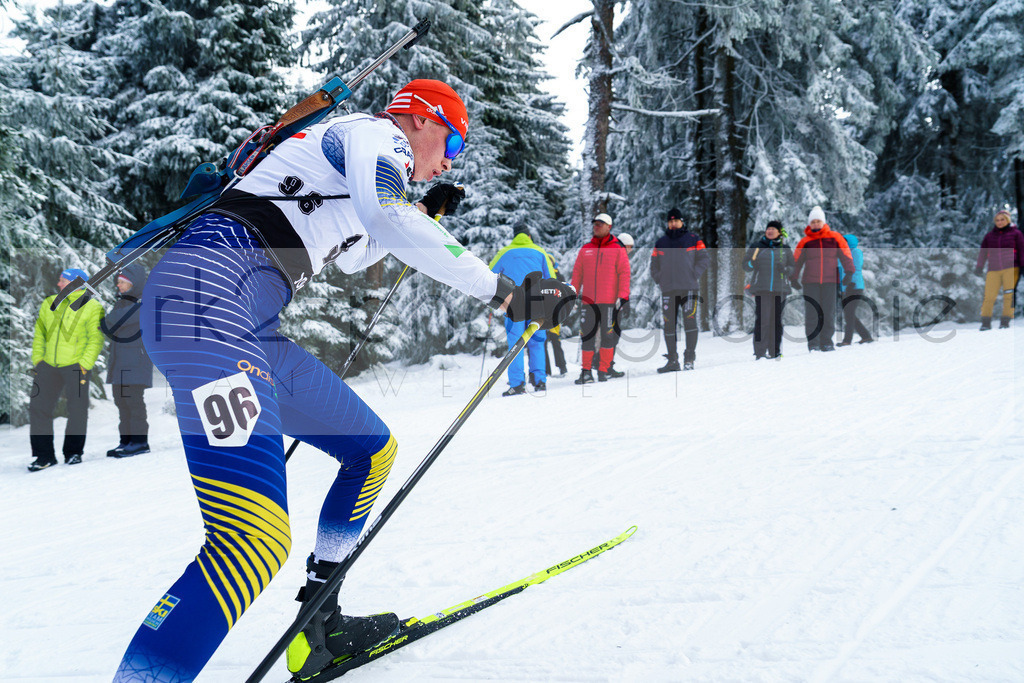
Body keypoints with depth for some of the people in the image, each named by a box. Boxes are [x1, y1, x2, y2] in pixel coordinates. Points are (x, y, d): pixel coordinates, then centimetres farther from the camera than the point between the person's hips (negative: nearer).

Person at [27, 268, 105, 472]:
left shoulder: (92, 307, -1)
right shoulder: (49, 303, 13)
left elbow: (96, 339, -6)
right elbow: (39, 334, 18)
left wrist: (84, 364, -14)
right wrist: (37, 359, 8)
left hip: (75, 365, -4)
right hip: (48, 366, 4)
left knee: (77, 410, 0)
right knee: (38, 407, -2)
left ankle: (73, 452, 16)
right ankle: (44, 455, 4)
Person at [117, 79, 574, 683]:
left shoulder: (351, 154, 33)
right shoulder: (376, 133, 4)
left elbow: (354, 257, 48)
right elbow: (389, 218, -18)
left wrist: (425, 213, 42)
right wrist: (503, 293, -16)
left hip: (253, 330, 11)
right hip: (208, 294, -11)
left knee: (374, 452, 22)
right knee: (256, 542, -28)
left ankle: (318, 625, 27)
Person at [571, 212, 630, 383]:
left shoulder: (617, 249, 3)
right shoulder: (585, 249, 13)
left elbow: (624, 273, -1)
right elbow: (577, 273, 16)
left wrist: (623, 298, -8)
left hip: (609, 301, -3)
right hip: (589, 300, 3)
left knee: (608, 336, -1)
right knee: (587, 336, 1)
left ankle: (604, 370, 8)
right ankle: (586, 372, 8)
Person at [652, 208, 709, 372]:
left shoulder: (693, 240, 6)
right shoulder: (660, 243, 14)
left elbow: (704, 259, 5)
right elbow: (654, 266, 19)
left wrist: (693, 276, -5)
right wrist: (660, 280, 3)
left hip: (689, 288, -3)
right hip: (668, 290, 3)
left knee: (690, 321, -9)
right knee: (668, 325, 0)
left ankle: (689, 358, -4)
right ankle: (672, 361, 4)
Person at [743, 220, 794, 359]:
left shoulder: (785, 249, 12)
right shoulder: (756, 246, 9)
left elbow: (793, 268, 12)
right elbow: (745, 265, 9)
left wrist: (784, 269, -9)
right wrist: (752, 263, -13)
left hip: (779, 290, 2)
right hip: (761, 290, -2)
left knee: (777, 321, 4)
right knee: (761, 320, -10)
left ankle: (775, 352, 11)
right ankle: (759, 352, -7)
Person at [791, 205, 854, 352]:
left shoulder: (835, 238, 6)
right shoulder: (805, 241, 6)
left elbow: (845, 255, 4)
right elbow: (796, 261, 9)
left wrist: (849, 272, -6)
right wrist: (793, 280, 3)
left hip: (830, 281, 0)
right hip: (810, 282, 0)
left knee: (829, 312, 1)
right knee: (811, 313, -4)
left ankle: (826, 342, 8)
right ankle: (813, 343, 0)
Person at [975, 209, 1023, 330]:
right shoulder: (989, 235, 13)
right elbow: (983, 252, 15)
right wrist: (979, 267, 10)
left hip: (1011, 268, -2)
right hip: (993, 270, 2)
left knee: (1009, 295, -9)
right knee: (989, 296, -8)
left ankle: (1005, 321, -4)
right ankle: (986, 322, -4)